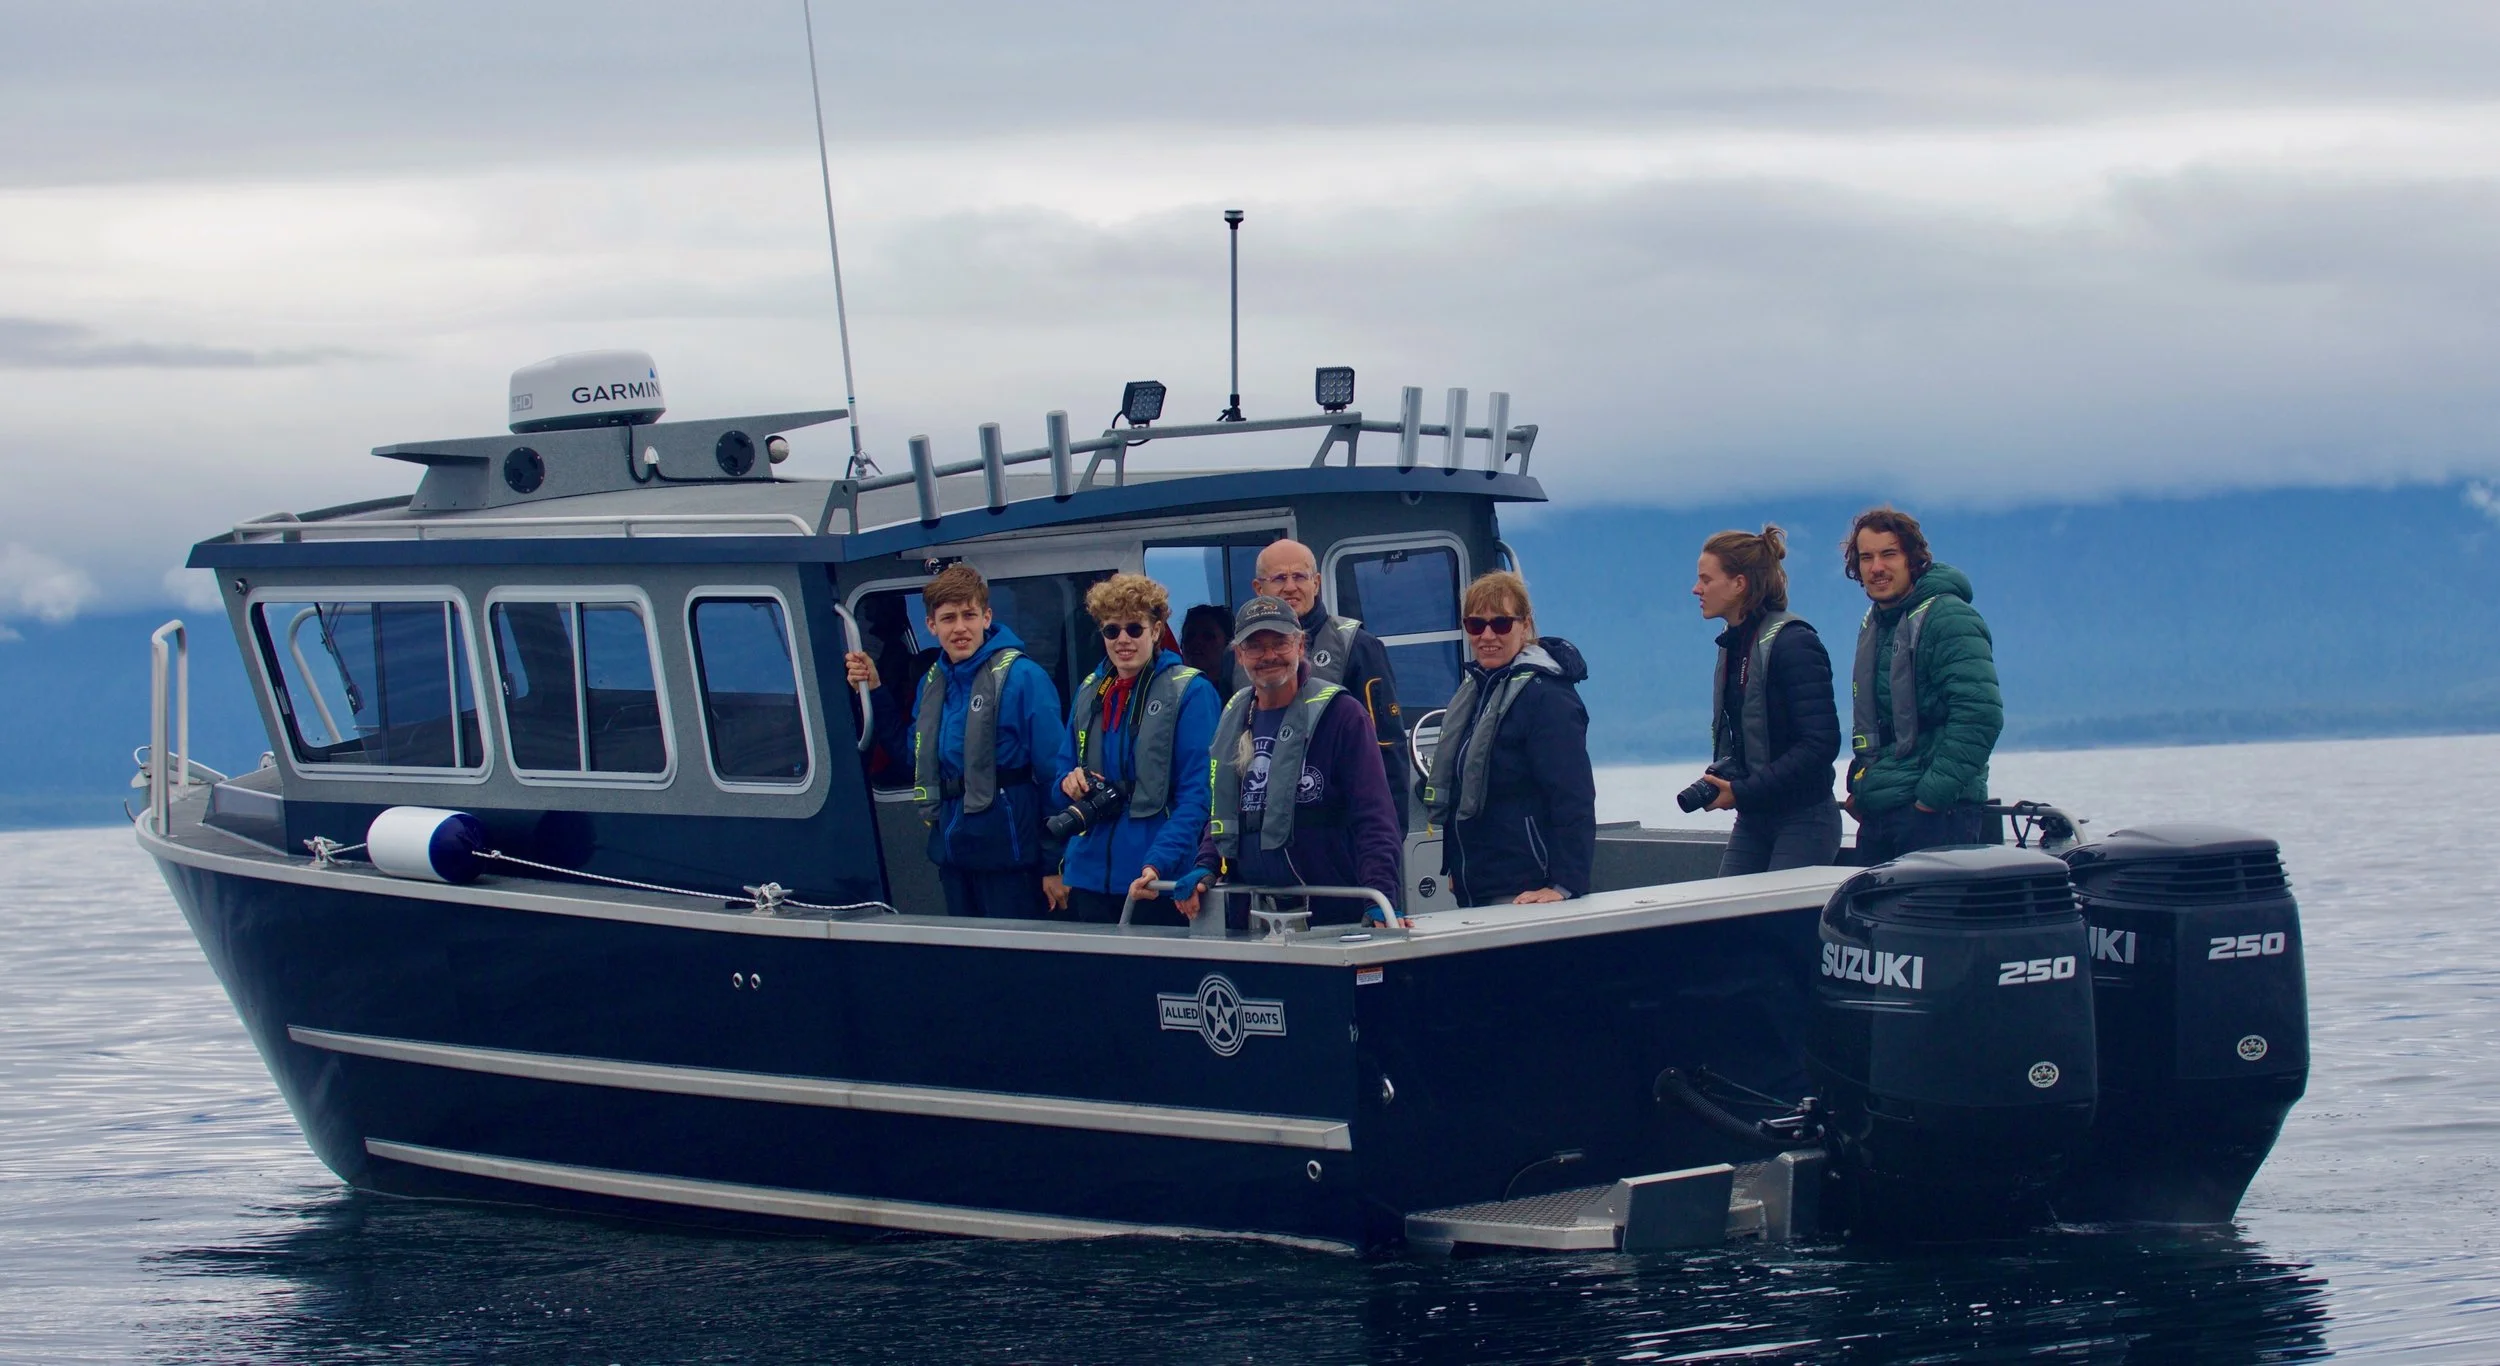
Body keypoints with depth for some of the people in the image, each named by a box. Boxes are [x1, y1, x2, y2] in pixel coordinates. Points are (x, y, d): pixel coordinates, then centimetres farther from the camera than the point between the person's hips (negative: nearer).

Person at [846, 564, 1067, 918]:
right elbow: (914, 756, 21)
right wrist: (875, 693, 12)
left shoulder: (1022, 677, -13)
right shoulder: (933, 680, 10)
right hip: (954, 850, 7)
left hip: (1008, 853, -7)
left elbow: (1053, 773, -13)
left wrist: (1055, 864, -14)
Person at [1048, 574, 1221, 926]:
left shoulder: (1190, 692, -5)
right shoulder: (1090, 692, 14)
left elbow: (1197, 795, -11)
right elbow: (1064, 768, 24)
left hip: (1157, 878, -5)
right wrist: (1070, 780, -2)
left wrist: (1159, 862, -22)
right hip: (1091, 874, 5)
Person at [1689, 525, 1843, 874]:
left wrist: (1743, 792, -21)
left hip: (1803, 821, -8)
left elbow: (1820, 743, -21)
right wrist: (1721, 777, -3)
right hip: (1754, 820, 8)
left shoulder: (1793, 643, -15)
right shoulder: (1733, 644, 11)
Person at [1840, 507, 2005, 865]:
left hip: (1936, 816, -9)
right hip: (1877, 815, 9)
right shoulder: (1873, 624, 17)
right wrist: (1859, 788, 13)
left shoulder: (1947, 618, -10)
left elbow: (1980, 716, -20)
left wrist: (1931, 798, -20)